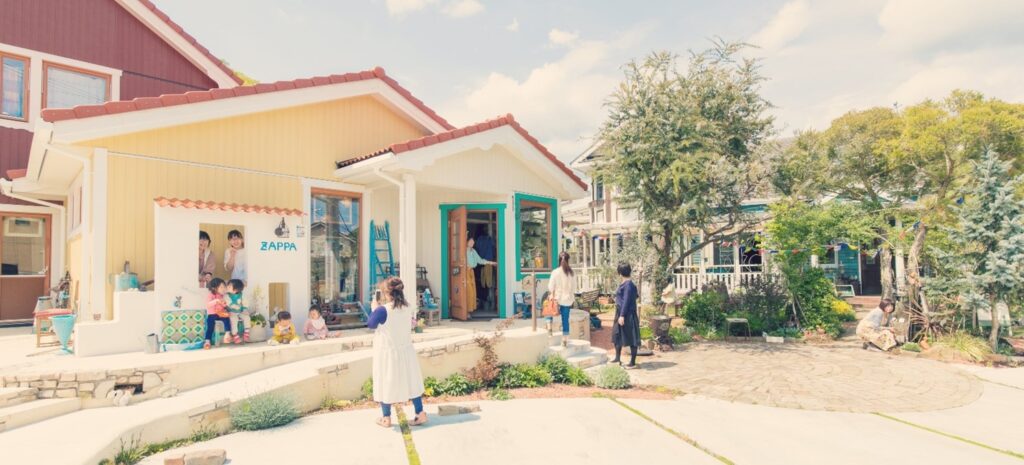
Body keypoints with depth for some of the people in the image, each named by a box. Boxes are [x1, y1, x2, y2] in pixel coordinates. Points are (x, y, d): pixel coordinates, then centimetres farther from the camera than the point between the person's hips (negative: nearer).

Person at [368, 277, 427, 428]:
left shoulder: (382, 310, -20)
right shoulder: (409, 308, -3)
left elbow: (370, 325, -5)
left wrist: (374, 308, 8)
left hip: (387, 352, -4)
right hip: (405, 350, 5)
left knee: (386, 383, 10)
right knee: (410, 381, 13)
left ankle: (386, 418, 20)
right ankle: (420, 414, 16)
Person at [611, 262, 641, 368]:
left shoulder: (628, 285, -17)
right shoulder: (624, 284, 10)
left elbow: (626, 301, -21)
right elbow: (636, 296, 21)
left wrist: (622, 315, -22)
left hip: (628, 315, -10)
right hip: (620, 314, 10)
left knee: (631, 339, 0)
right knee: (617, 335, 16)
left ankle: (633, 362, 8)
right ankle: (617, 358, 28)